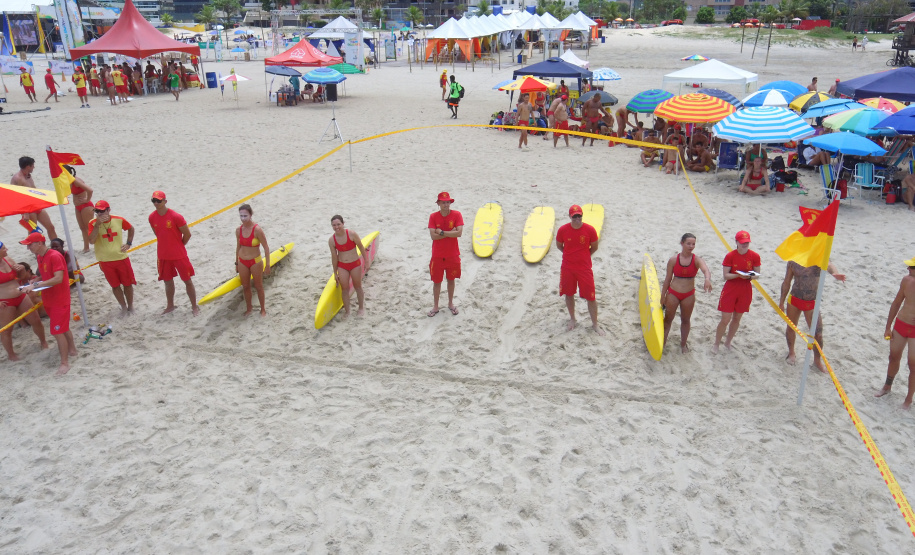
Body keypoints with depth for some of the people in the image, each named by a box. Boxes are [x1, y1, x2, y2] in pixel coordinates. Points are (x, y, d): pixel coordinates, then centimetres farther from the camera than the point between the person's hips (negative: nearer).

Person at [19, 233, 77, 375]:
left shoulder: (54, 256, -21)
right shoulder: (40, 257, 7)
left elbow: (58, 278, -28)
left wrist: (36, 285, -30)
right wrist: (36, 280, 0)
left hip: (60, 300, -9)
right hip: (49, 299, 9)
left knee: (57, 331, -7)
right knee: (63, 328, 21)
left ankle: (65, 362, 2)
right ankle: (71, 349, 37)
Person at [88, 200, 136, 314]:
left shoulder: (119, 220, -4)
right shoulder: (93, 223, -8)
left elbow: (131, 228, 16)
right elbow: (91, 240, -21)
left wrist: (129, 243, 5)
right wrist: (98, 224, -25)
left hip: (122, 258, 1)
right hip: (105, 261, 0)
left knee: (127, 283, 8)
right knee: (115, 285, 10)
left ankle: (130, 306, 25)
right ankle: (123, 307, 24)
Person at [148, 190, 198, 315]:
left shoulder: (176, 217, -18)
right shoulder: (152, 217, -3)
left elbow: (187, 234, -10)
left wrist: (179, 247, 3)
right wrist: (167, 245, 11)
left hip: (179, 255, -4)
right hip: (163, 255, 5)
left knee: (187, 280, 4)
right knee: (168, 281, 17)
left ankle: (194, 306, 14)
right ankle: (170, 306, 33)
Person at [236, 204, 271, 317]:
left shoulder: (257, 230, -21)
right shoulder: (238, 230, -5)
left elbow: (266, 248, -16)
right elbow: (238, 247, 9)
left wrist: (267, 265, -16)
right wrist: (237, 263, 15)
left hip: (255, 262, -4)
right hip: (242, 262, 5)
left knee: (258, 286, 11)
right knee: (246, 287, 16)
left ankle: (263, 309, 26)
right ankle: (249, 308, 33)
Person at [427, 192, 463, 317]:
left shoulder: (456, 215, -8)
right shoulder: (433, 216, -7)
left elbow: (459, 233, -20)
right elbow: (433, 236, -16)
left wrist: (442, 232, -19)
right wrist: (450, 233, -20)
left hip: (453, 255, 0)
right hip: (437, 256, 0)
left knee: (451, 280, 15)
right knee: (436, 281, 9)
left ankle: (451, 303, 33)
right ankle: (435, 307, 23)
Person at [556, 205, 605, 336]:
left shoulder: (590, 230, -11)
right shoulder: (563, 230, -9)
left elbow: (594, 247, 4)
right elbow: (559, 246, 8)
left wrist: (583, 256, 5)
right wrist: (571, 255, 6)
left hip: (585, 268, -1)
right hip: (567, 267, 1)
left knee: (591, 297, 0)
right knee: (569, 294, 14)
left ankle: (595, 324, 16)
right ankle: (572, 319, 36)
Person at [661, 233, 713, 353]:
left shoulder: (697, 260, -10)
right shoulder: (673, 260, -8)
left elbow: (706, 270, -32)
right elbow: (668, 279, 0)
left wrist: (707, 279, -55)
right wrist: (663, 296, 3)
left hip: (689, 295, 1)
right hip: (673, 293, 0)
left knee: (685, 320, 16)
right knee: (668, 319, 11)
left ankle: (683, 344, 33)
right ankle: (662, 342, 27)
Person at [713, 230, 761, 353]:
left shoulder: (754, 256, -5)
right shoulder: (730, 256, -11)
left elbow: (757, 274, 2)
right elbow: (726, 275, -11)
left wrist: (751, 276, -21)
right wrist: (739, 275, -28)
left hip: (745, 290, 3)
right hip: (730, 289, -3)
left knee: (737, 319, 14)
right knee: (725, 319, -3)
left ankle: (728, 342, 32)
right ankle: (716, 345, 12)